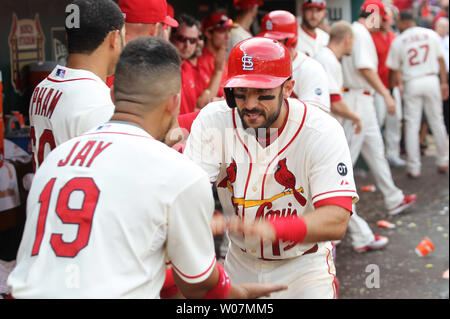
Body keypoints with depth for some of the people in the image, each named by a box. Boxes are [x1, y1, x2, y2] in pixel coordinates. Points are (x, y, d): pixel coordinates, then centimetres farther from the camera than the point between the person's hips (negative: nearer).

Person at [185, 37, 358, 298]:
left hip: (304, 265, -2)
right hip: (239, 263, 2)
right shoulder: (213, 121, -15)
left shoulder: (322, 132, -23)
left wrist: (272, 228, -51)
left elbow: (336, 219, -32)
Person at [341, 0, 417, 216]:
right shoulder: (361, 33, -14)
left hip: (363, 99, 11)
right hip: (359, 99, -11)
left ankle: (393, 199, 21)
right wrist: (386, 94, -19)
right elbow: (365, 68, -22)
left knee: (375, 149, 14)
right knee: (349, 152, -5)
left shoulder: (354, 32, 17)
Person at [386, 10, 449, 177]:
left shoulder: (398, 41, -1)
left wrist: (399, 85, 19)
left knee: (412, 124, 3)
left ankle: (414, 168, 2)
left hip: (411, 83, -1)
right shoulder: (431, 35, 3)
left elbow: (395, 69, 4)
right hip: (432, 80, 1)